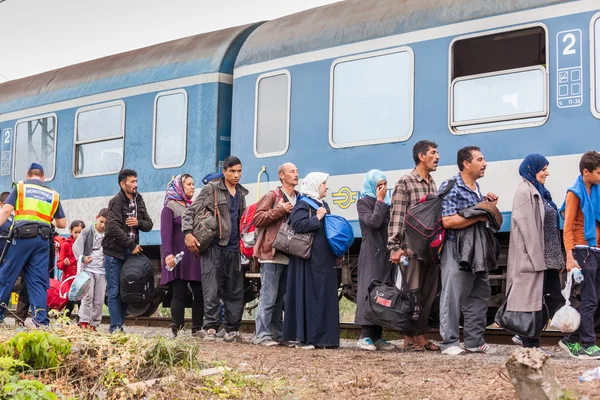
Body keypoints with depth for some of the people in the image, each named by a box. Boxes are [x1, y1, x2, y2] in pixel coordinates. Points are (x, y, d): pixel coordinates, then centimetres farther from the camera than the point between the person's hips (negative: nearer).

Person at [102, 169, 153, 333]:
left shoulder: (139, 201, 13)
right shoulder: (116, 201, -8)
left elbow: (149, 224, 14)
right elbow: (114, 227, -19)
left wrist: (138, 223, -9)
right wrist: (132, 245, -17)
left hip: (131, 252, 6)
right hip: (114, 252, -6)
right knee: (114, 291, -4)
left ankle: (120, 324, 13)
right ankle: (115, 326, -2)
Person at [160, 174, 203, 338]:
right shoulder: (170, 206, 2)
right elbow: (166, 232, -9)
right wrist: (168, 253, -21)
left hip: (195, 256, 6)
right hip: (179, 257, -6)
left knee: (200, 293, 1)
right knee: (179, 294, -6)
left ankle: (197, 329, 10)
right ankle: (177, 331, -3)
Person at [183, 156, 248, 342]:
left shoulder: (242, 193, 16)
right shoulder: (211, 189, -1)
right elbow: (190, 211, -3)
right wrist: (188, 233, -15)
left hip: (234, 249, 6)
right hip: (214, 247, -6)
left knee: (235, 292, 8)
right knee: (212, 290, -8)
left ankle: (232, 330, 15)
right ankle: (211, 328, -5)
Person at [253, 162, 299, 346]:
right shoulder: (273, 196, -1)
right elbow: (257, 219, -8)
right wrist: (279, 210, -14)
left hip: (289, 256, 7)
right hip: (272, 255, -6)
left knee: (281, 298, 11)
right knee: (268, 297, -7)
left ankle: (278, 334, 17)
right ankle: (263, 335, -4)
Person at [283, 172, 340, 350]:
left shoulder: (324, 205, 20)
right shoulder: (303, 204, -6)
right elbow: (298, 224, -21)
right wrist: (317, 217, -12)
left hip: (325, 260, 9)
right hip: (309, 260, -8)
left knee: (326, 297, 7)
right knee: (309, 297, -7)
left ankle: (324, 337, 12)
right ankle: (304, 338, -3)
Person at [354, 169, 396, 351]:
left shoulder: (387, 203, 19)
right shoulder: (363, 203, 1)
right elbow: (373, 222, -16)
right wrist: (380, 200, -9)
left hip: (385, 253, 6)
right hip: (371, 253, -6)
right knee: (370, 290, -12)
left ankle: (377, 336, 6)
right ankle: (365, 336, -14)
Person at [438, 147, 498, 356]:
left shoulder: (476, 187, 16)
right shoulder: (451, 187, -12)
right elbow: (448, 221, -22)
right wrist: (479, 216, -21)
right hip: (456, 250, -9)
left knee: (479, 295, 11)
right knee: (453, 297, -4)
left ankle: (474, 341, 19)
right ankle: (449, 343, 4)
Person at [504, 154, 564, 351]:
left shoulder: (539, 191, 18)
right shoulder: (525, 192, -11)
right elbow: (527, 226, -19)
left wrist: (556, 257, 16)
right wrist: (537, 257, -23)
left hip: (547, 256, 10)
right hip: (532, 255, -10)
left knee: (553, 297, 9)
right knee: (532, 298, -3)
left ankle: (527, 335, 18)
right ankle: (530, 344, 4)